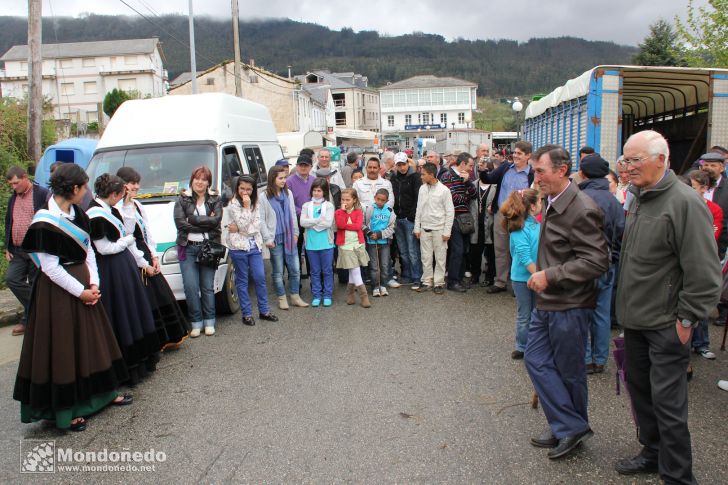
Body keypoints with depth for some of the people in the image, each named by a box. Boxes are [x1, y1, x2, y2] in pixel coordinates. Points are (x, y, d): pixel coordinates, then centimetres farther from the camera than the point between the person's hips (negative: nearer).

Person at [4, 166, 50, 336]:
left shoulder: (43, 194, -8)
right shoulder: (12, 198, 14)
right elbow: (8, 224, 21)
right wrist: (7, 248, 14)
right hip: (17, 251, 7)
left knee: (36, 285, 2)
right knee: (12, 279, -2)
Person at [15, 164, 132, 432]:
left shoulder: (77, 213, 5)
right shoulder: (45, 221, -18)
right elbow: (50, 268, -18)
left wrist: (93, 283, -2)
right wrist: (81, 292, -14)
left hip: (83, 284, 8)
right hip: (58, 290, -8)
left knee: (92, 341, 17)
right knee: (62, 347, 3)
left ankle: (104, 393, 33)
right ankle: (65, 410, 17)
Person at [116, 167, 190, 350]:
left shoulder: (137, 205, 13)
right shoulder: (118, 210, -16)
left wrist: (154, 257, 3)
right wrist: (145, 265, -13)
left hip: (147, 258, 9)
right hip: (133, 263, -9)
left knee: (163, 296, 14)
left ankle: (168, 338, 27)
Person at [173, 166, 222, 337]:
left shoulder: (215, 199, 7)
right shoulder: (182, 199, 7)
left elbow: (216, 219, -10)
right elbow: (179, 222, -7)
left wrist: (192, 219, -11)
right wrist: (205, 223, -9)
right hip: (188, 248, 0)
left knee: (207, 287, 5)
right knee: (191, 287, -3)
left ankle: (209, 321, 17)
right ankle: (196, 322, 9)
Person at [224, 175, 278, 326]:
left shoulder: (255, 204, 8)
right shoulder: (233, 204, -6)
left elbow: (257, 225, -3)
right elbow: (243, 225, -15)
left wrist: (239, 229, -13)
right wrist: (246, 206, -16)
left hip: (255, 245, 4)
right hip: (239, 247, -4)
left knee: (260, 278, 4)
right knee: (242, 281, 5)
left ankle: (264, 311, 15)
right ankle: (246, 314, 12)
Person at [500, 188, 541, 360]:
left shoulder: (537, 224, 3)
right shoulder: (519, 228, -17)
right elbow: (524, 257, -21)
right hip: (523, 277, -6)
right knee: (524, 316, 8)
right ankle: (522, 347, 23)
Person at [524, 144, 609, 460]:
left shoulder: (581, 209, -21)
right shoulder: (553, 203, 9)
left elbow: (597, 261, -25)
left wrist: (550, 275, -24)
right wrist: (541, 274, 11)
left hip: (569, 306, -9)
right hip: (547, 302, 9)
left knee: (569, 371, 6)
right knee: (536, 359, 9)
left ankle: (574, 427, 27)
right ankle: (567, 428, 18)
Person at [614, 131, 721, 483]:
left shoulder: (685, 203, -17)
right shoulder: (640, 199, 10)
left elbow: (704, 273, -19)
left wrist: (686, 319, -16)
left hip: (665, 325, -8)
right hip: (635, 320, 9)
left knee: (667, 403, -1)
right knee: (640, 388, 19)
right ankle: (653, 454, 37)